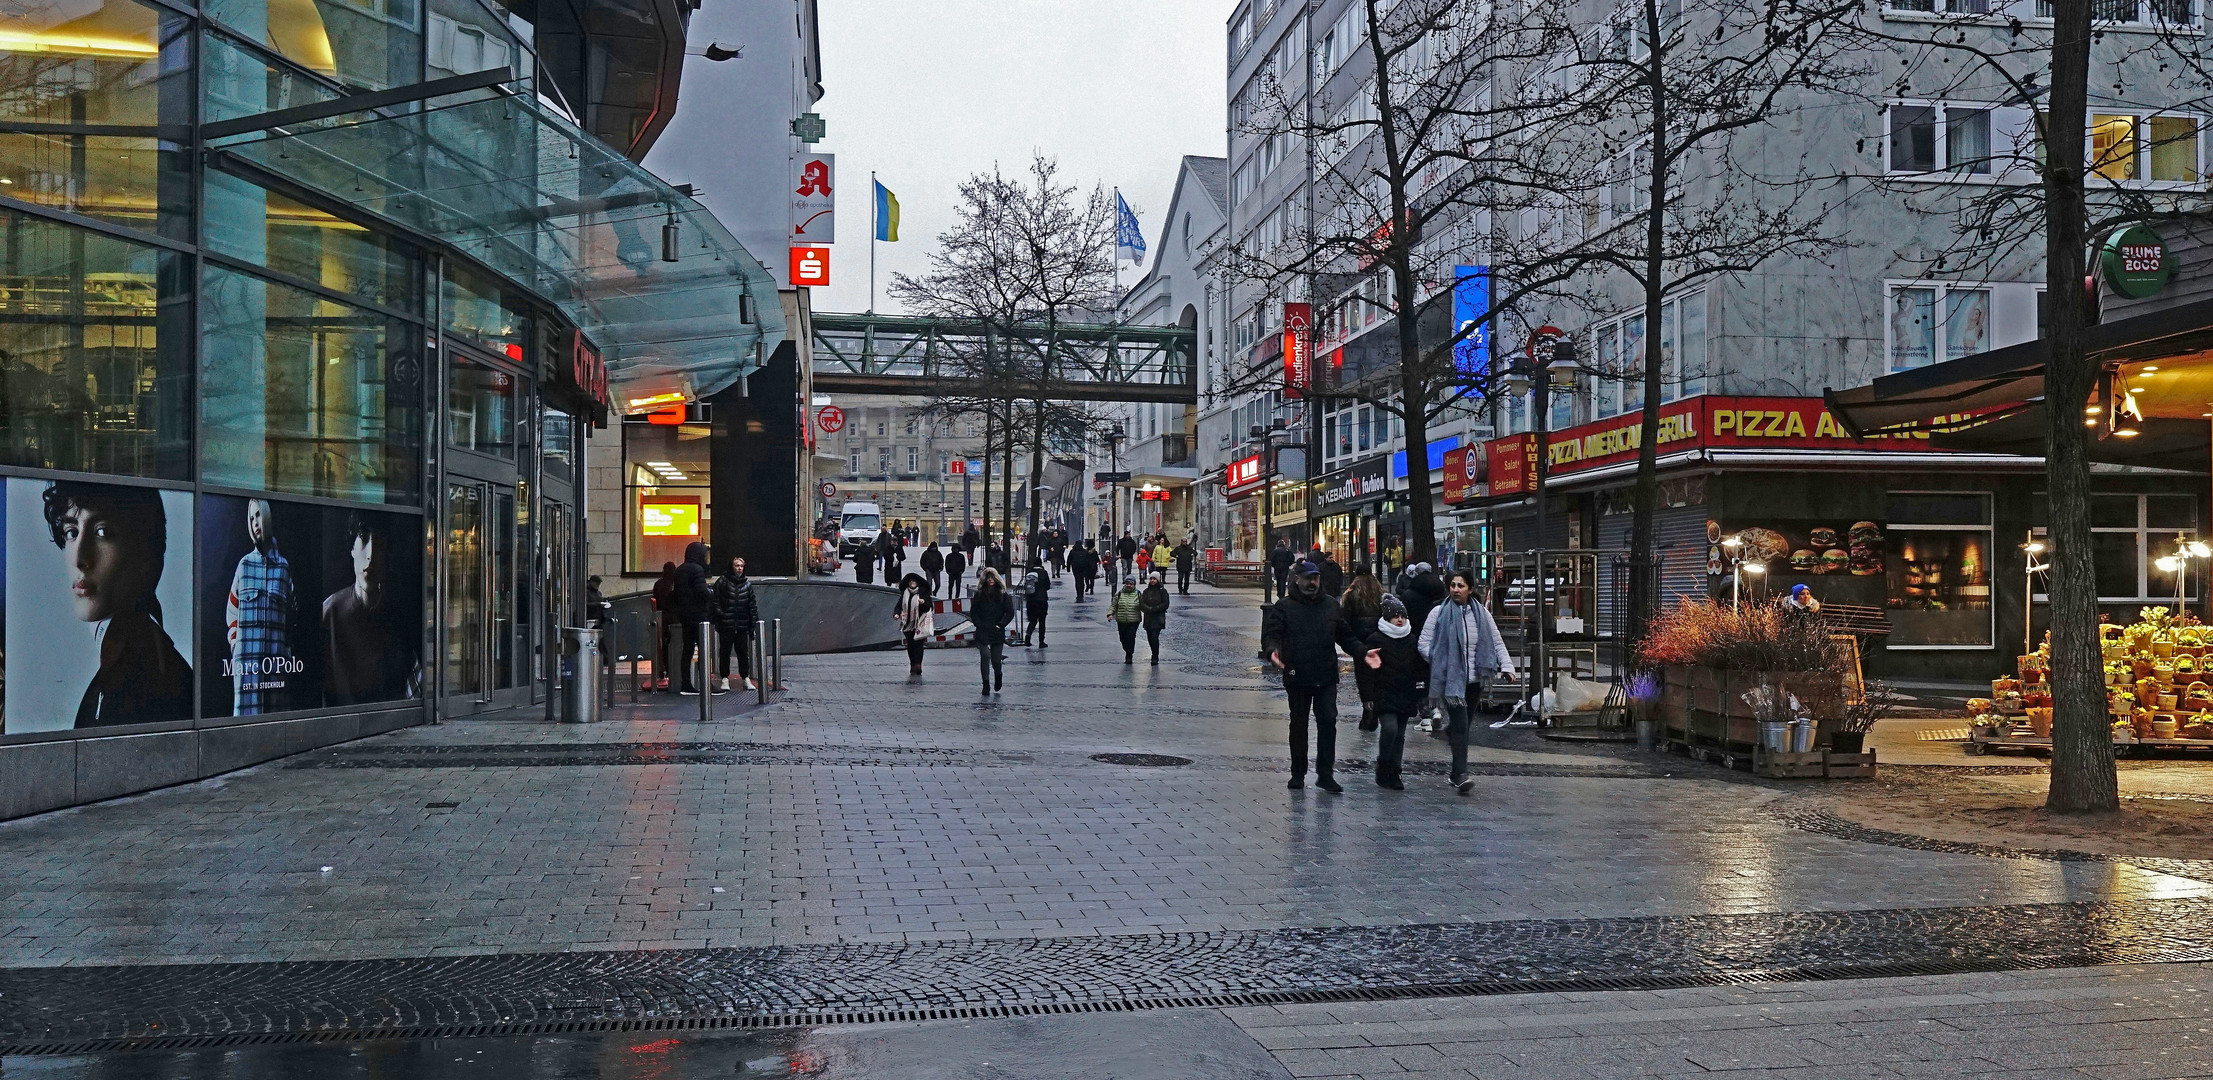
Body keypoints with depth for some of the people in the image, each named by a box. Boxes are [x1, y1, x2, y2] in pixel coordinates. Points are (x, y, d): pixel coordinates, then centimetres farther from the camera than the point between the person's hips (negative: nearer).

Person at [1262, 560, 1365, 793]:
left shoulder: (1331, 605, 11)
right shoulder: (1283, 607, 0)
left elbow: (1345, 636, 16)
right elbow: (1270, 635, -7)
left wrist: (1362, 652, 1)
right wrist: (1272, 651, -29)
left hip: (1326, 677, 2)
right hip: (1297, 677, -2)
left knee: (1328, 721, -4)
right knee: (1298, 725, 9)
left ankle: (1325, 774, 3)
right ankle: (1298, 774, 20)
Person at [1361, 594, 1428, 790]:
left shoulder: (1412, 641, 11)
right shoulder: (1376, 640, -3)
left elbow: (1420, 669, 18)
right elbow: (1366, 668, -5)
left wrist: (1419, 695, 14)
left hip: (1405, 695, 5)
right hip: (1384, 695, -5)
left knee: (1399, 735, 6)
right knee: (1390, 728, -19)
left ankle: (1394, 774, 14)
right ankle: (1383, 771, -3)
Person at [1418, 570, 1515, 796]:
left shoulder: (1482, 613, 8)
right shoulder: (1439, 613, -2)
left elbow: (1497, 642, 9)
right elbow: (1424, 645, -1)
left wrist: (1507, 666, -4)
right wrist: (1441, 664, -9)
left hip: (1474, 681, 4)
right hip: (1451, 679, -4)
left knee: (1462, 726, 12)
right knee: (1460, 726, -13)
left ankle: (1456, 773, 29)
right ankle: (1461, 775, -16)